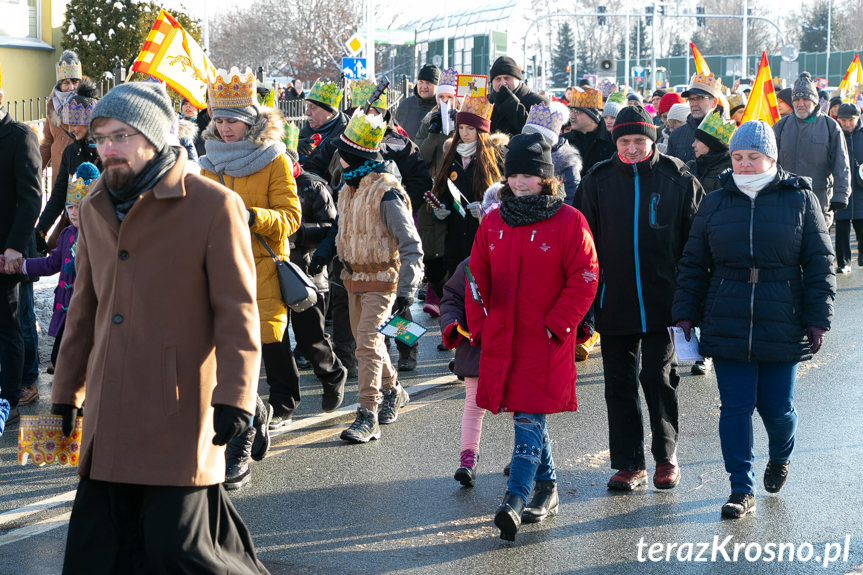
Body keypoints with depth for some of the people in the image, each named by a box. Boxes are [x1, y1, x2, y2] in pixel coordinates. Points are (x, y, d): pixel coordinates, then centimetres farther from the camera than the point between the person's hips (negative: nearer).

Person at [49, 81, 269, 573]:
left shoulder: (214, 206, -8)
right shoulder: (96, 209, 13)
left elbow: (236, 312, -8)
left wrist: (234, 397, -15)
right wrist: (66, 393, 21)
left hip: (178, 411, -6)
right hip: (110, 415, 6)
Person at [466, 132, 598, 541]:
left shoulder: (569, 222, -5)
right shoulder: (493, 223, 10)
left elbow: (584, 280, -6)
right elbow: (478, 278, 15)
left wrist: (555, 324, -12)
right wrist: (479, 325, 7)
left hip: (546, 340, -5)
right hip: (501, 338, 5)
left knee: (529, 416, -11)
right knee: (528, 417, 13)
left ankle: (515, 500, -17)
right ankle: (547, 487, 28)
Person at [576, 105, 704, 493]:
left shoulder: (678, 180, 0)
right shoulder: (597, 182, 5)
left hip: (662, 302, -2)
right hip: (614, 304, 2)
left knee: (659, 377, -2)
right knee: (620, 385, 6)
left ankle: (666, 456, 17)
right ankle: (629, 464, 16)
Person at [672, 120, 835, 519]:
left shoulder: (800, 199, 3)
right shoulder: (715, 204, 8)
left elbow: (819, 263, 2)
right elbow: (693, 265, 12)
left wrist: (817, 318, -4)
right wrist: (685, 314, 5)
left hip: (782, 328, -1)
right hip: (728, 328, 1)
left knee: (777, 407, 5)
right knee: (735, 408, -1)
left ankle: (780, 457, 38)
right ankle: (742, 490, 8)